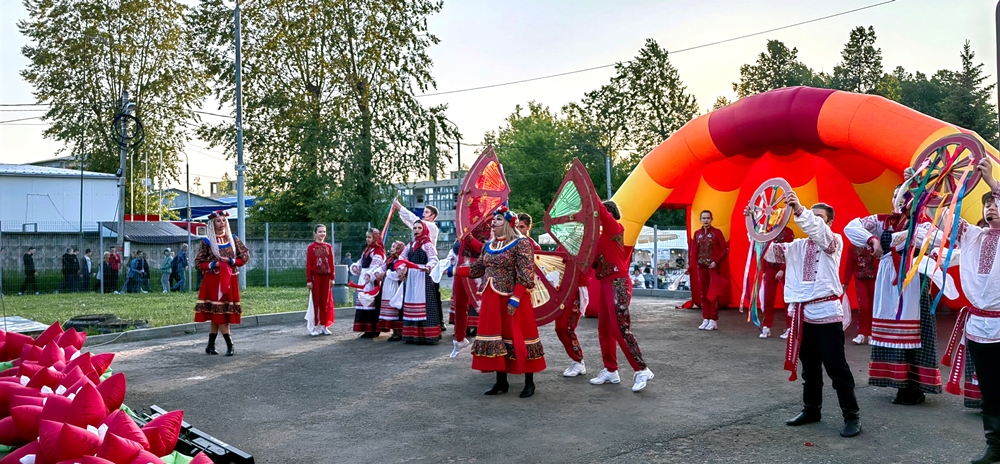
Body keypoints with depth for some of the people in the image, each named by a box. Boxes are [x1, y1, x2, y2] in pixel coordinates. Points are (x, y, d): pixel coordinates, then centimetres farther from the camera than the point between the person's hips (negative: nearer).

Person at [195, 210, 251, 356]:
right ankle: (230, 345, -3)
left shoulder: (233, 239, 8)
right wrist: (213, 265, -13)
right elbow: (198, 263, 2)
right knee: (219, 313, -6)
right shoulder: (207, 241, 1)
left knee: (217, 314, 5)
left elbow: (246, 256, 5)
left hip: (230, 280, 2)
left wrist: (231, 261, -9)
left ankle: (211, 345, 13)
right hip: (213, 281, -2)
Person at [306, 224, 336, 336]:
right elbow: (308, 264, -6)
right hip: (315, 277, -3)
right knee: (316, 301, 1)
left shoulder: (328, 247, 6)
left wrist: (332, 277, 2)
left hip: (326, 277, 3)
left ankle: (324, 326, 16)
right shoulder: (311, 247, -4)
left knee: (325, 302, 7)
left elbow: (331, 263, 7)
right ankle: (315, 327, 7)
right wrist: (309, 280, -9)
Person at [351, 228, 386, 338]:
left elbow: (376, 265, -23)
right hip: (363, 279, 10)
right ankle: (367, 329, 18)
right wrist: (355, 266, 0)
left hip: (372, 281, -10)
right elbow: (361, 262, 22)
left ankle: (373, 330, -3)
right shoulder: (366, 250, 19)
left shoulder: (378, 251, -11)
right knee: (363, 303, 11)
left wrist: (369, 274, -38)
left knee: (371, 304, -8)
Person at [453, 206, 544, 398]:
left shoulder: (520, 244, -9)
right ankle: (501, 381, 18)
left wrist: (515, 298, -21)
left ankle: (529, 382, 11)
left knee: (518, 338, -1)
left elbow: (526, 275, -15)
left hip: (512, 299, -7)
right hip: (491, 299, 7)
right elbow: (477, 269, 16)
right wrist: (455, 270, 8)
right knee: (496, 337, 8)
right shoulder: (488, 246, 13)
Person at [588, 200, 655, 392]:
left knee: (620, 329, -13)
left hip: (618, 284, -9)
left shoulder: (615, 228, -7)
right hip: (607, 284, 9)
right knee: (604, 329, 11)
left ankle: (642, 370, -8)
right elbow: (597, 261, 17)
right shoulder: (604, 234, 16)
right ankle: (611, 371, 18)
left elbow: (600, 210, -21)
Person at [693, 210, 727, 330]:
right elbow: (695, 251, 10)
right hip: (701, 266, 5)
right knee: (703, 293, 6)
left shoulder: (716, 232, -3)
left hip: (713, 266, -5)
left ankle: (713, 321, 0)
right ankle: (705, 320, 12)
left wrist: (716, 262, -14)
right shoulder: (697, 233, 9)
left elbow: (724, 249, -5)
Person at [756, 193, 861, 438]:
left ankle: (852, 416, 7)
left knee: (836, 367, -2)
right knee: (809, 367, 16)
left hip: (826, 312, -6)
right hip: (801, 313, 6)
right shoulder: (797, 245, 14)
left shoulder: (834, 241, -1)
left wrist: (799, 210, -39)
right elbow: (770, 250, 6)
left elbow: (820, 232, -23)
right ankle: (811, 409, 27)